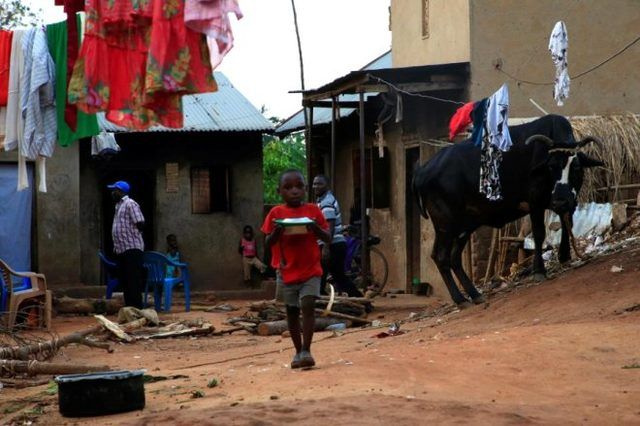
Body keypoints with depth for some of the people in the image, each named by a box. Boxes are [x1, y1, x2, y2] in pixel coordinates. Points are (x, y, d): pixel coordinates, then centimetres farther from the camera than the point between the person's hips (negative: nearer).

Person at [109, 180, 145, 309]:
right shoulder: (119, 205, 20)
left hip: (131, 249, -10)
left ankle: (137, 309, -10)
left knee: (133, 281, -10)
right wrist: (116, 247, 18)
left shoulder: (130, 204, -10)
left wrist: (132, 233, 0)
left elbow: (140, 224, -16)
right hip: (121, 249, 10)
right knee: (124, 280, 11)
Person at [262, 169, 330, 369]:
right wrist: (276, 232, -19)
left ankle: (306, 350, -12)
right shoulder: (276, 213, 1)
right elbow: (267, 244, 2)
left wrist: (316, 228, -17)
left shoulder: (313, 210, 1)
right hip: (287, 271, 1)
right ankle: (298, 351, 21)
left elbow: (328, 238, 3)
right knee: (292, 311, 10)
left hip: (310, 270, -1)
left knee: (308, 305, -15)